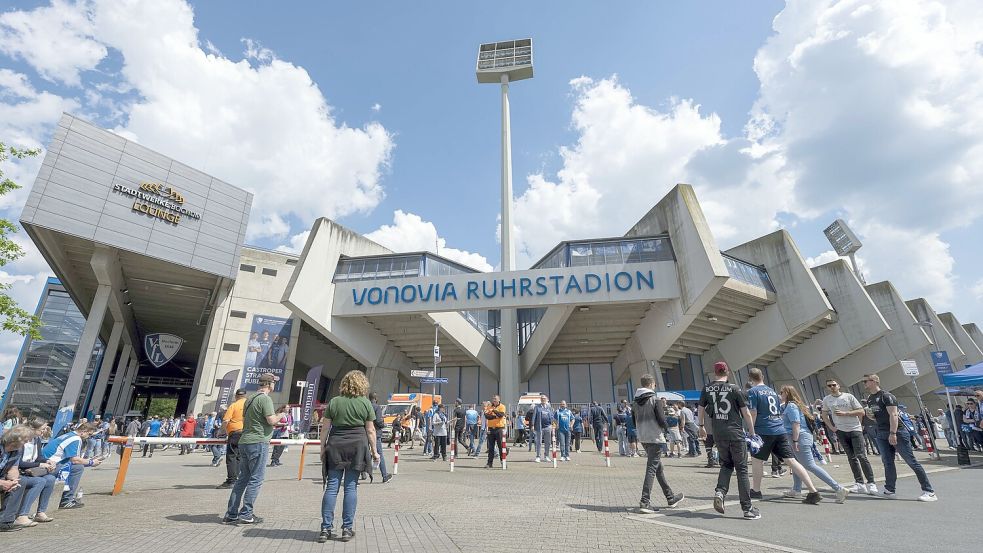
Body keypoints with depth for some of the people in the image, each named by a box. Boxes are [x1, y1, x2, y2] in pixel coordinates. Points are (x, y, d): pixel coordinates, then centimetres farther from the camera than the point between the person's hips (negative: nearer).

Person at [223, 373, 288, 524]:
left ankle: (231, 514, 17)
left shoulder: (250, 399, 16)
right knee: (256, 480, -1)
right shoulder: (265, 399, -13)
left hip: (244, 442, 9)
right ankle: (246, 515, 2)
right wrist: (281, 415, 1)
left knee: (242, 479, 14)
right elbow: (272, 420, -20)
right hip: (258, 442, -9)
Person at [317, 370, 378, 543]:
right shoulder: (365, 403, -1)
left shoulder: (334, 402, 4)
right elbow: (370, 430, 0)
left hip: (335, 446, 1)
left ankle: (326, 528, 9)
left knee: (332, 487, 7)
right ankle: (347, 529, 12)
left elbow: (325, 428, 5)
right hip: (357, 446, -1)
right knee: (351, 487, 6)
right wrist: (374, 451, 8)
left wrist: (322, 448, 14)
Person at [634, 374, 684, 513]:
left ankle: (670, 498, 32)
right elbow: (662, 421, -16)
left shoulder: (636, 402, 7)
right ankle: (645, 502, -6)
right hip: (655, 438, -7)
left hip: (643, 439, 7)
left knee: (658, 467, 19)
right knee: (652, 469, -4)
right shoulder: (655, 400, -12)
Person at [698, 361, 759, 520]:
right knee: (741, 469, 6)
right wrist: (752, 433, 8)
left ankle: (720, 492, -1)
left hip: (718, 434, 3)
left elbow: (701, 409, 12)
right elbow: (746, 413, -4)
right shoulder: (734, 388, -7)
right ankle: (747, 509, 9)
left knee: (726, 464, 20)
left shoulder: (707, 389, 2)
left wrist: (701, 426, 27)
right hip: (735, 433, -3)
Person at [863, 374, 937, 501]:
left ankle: (929, 492, 5)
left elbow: (893, 415, -19)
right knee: (887, 462, 6)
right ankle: (890, 490, 10)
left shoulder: (886, 396, -11)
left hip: (897, 432, -7)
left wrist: (893, 433, -25)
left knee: (911, 461, -3)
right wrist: (871, 416, 3)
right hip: (881, 434, 7)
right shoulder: (869, 399, 15)